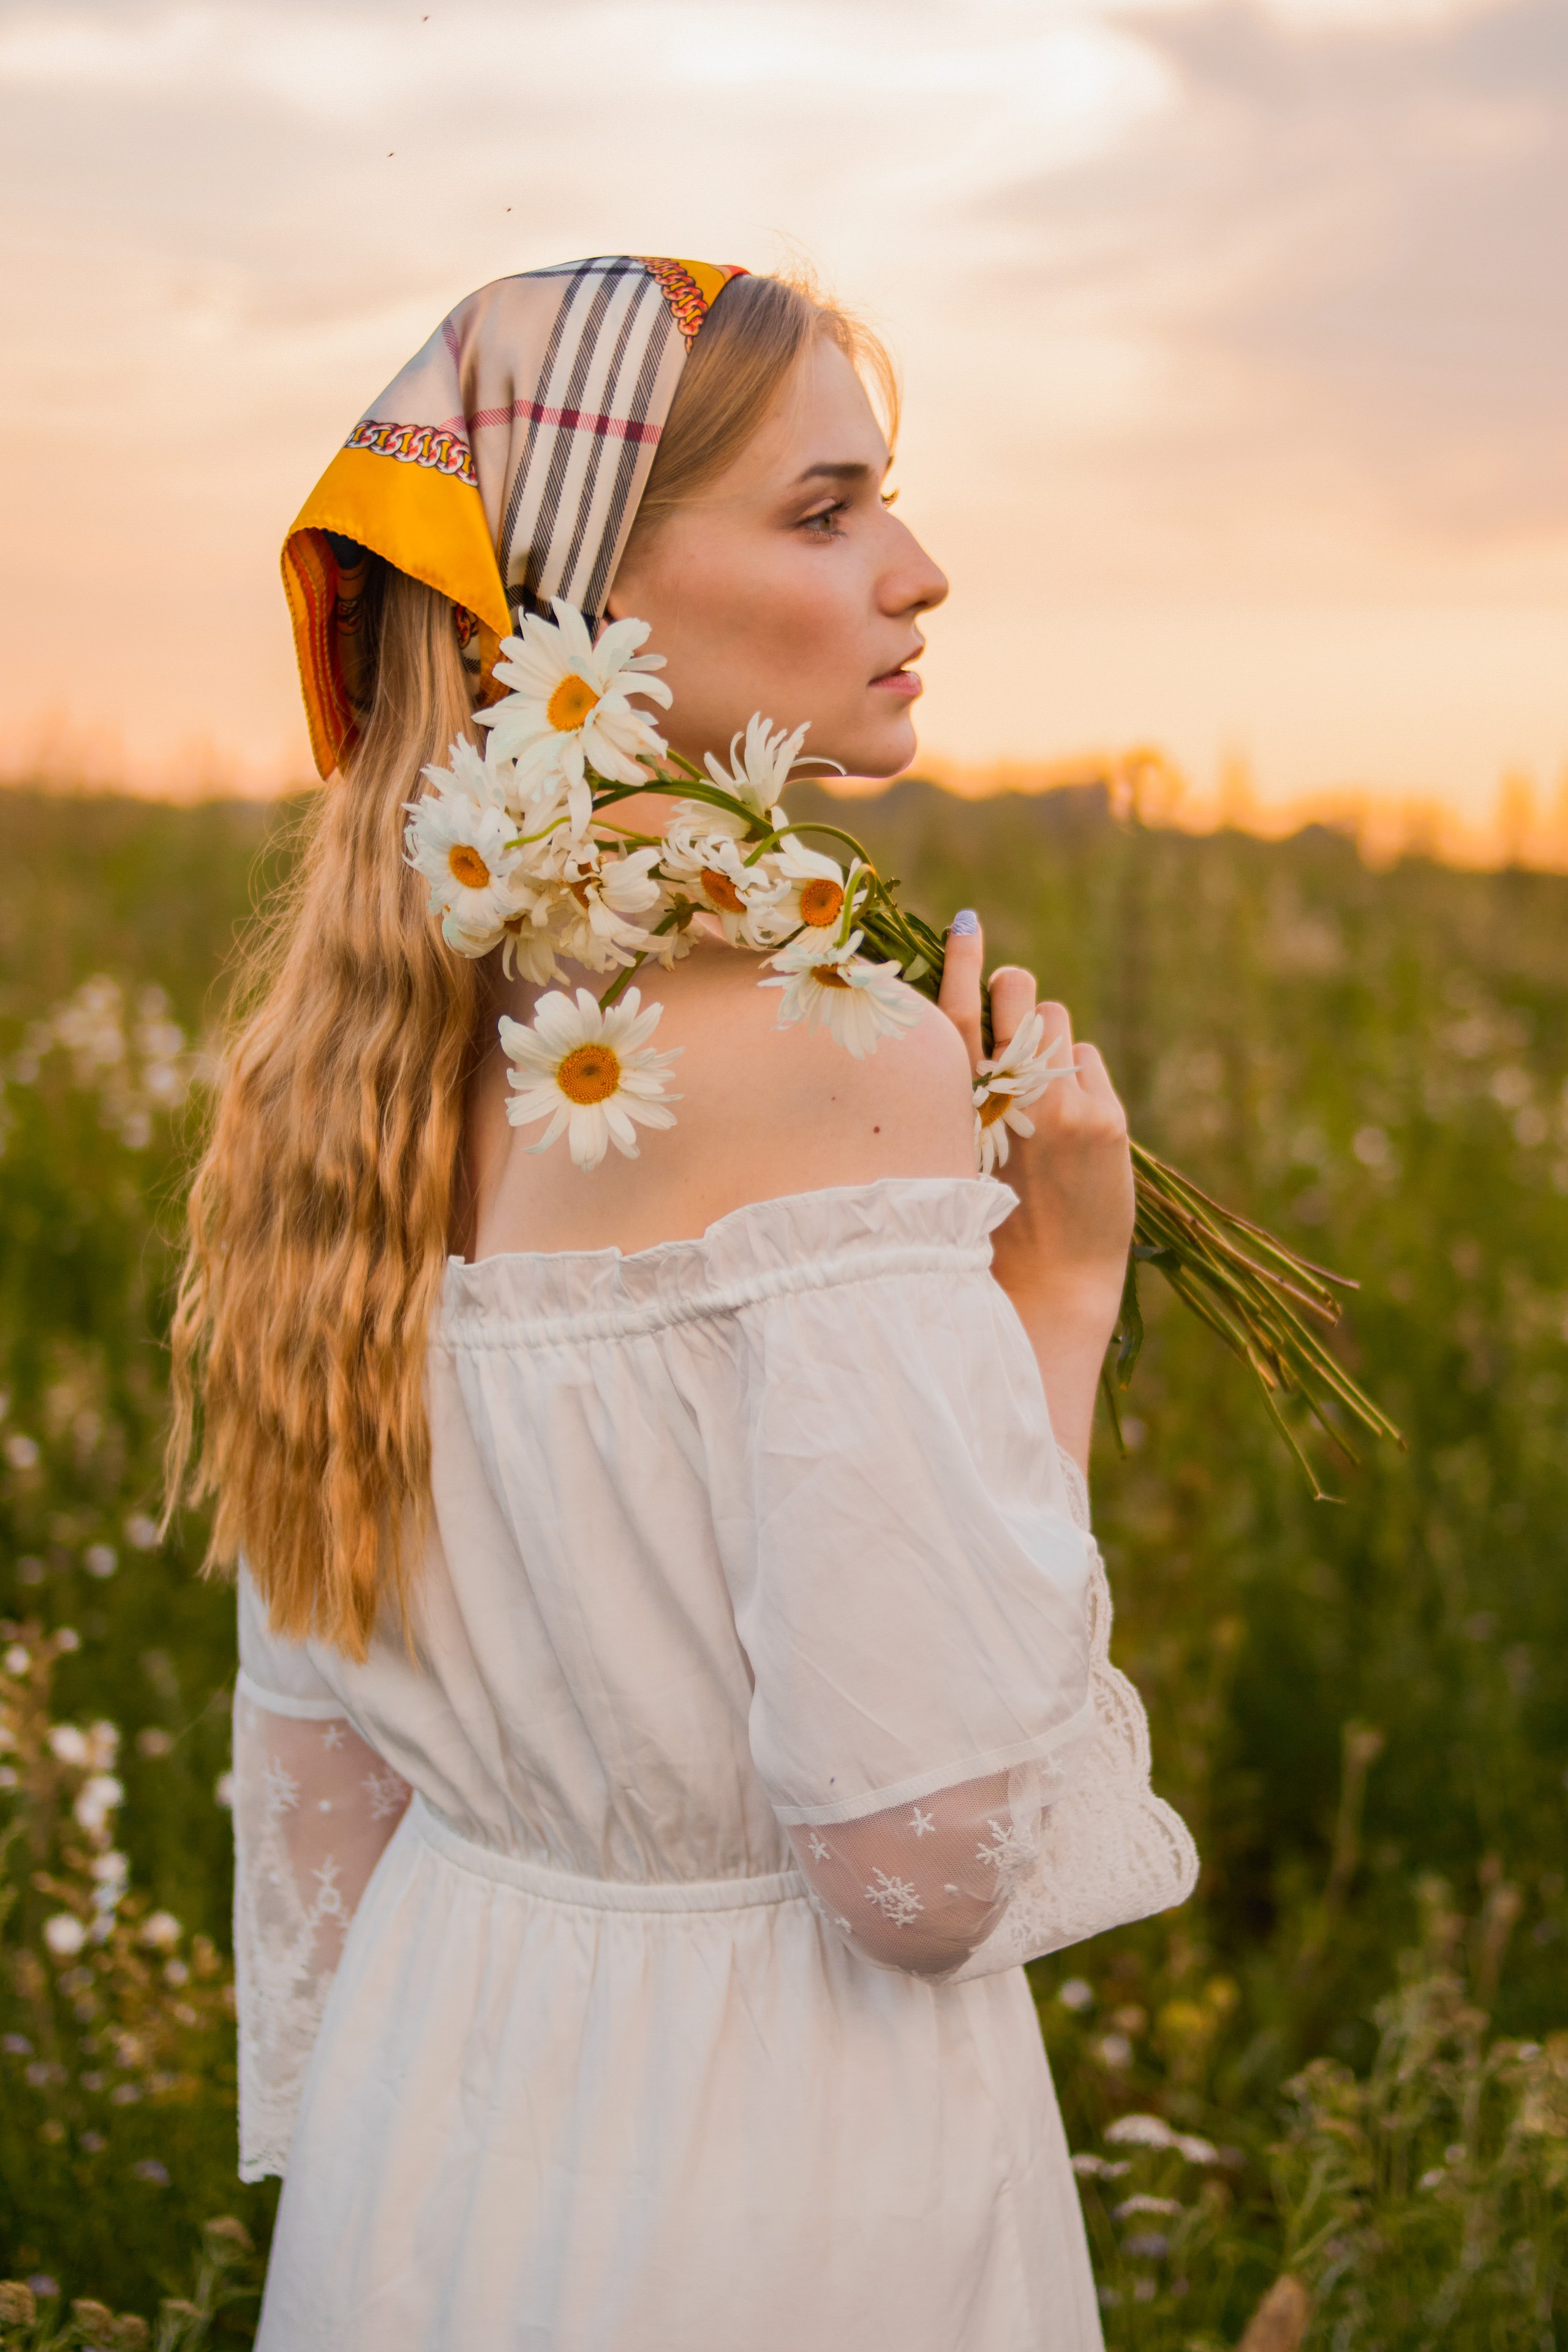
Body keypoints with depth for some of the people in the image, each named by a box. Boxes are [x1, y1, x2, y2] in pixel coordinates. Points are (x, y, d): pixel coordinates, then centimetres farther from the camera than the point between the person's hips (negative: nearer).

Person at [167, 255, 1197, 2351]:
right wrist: (1063, 1286, -14)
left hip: (430, 2107, 7)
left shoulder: (382, 1037, -1)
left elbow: (317, 1757, 6)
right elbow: (927, 1863, -23)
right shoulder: (831, 1049, -23)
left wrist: (361, 2168, 18)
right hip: (775, 2178, -6)